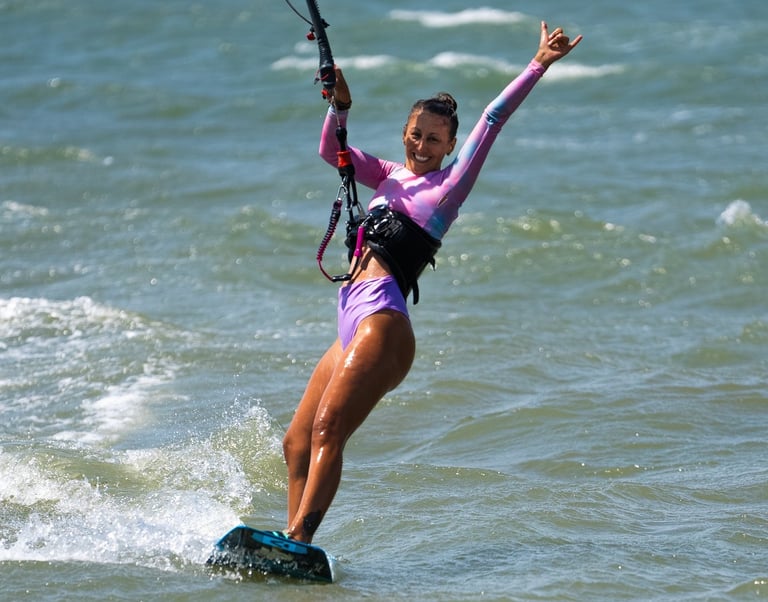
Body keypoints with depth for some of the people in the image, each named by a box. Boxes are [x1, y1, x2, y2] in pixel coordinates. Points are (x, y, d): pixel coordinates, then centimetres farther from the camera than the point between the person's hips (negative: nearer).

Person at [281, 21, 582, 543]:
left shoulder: (451, 182, 5)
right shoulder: (389, 176, 22)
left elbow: (493, 121, 1)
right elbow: (332, 149, 12)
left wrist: (539, 64, -3)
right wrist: (341, 104, -6)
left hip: (382, 322, -8)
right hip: (352, 327, 8)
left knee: (327, 431, -23)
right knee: (296, 443, 4)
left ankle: (297, 540, -33)